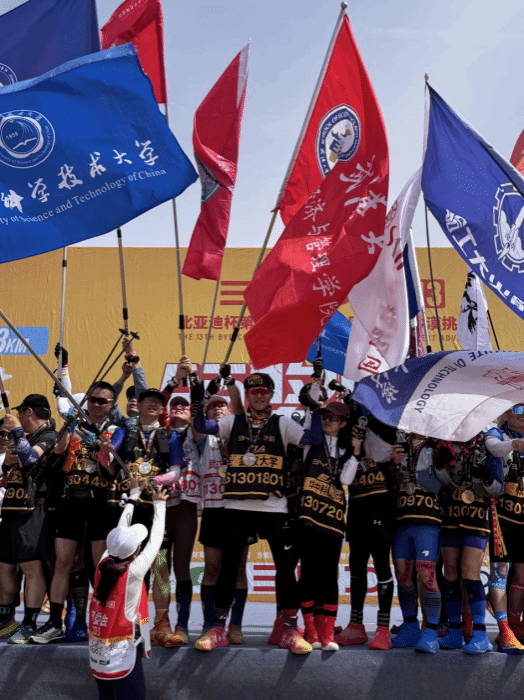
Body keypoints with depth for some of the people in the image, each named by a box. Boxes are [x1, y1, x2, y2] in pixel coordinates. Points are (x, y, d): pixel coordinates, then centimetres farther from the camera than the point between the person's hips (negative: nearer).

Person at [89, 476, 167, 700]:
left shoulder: (103, 563, -6)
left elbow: (120, 531, 8)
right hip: (122, 658, -6)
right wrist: (159, 504, 7)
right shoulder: (134, 572, -19)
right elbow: (156, 539, -7)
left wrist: (133, 495, 18)